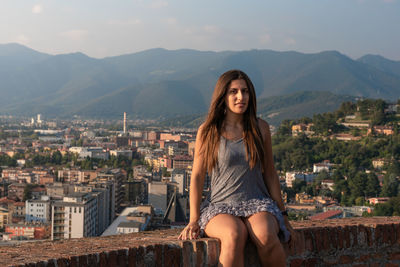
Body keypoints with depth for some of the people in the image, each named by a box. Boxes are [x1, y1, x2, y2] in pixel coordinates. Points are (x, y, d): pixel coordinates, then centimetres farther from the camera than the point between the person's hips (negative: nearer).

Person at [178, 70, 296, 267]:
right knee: (234, 235, -36)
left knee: (265, 236, -33)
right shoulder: (208, 131, 2)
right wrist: (194, 220, -4)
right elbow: (197, 176, 2)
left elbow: (270, 173, 15)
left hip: (258, 204, 2)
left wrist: (282, 214, 13)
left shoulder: (260, 128, 9)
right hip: (221, 205, -1)